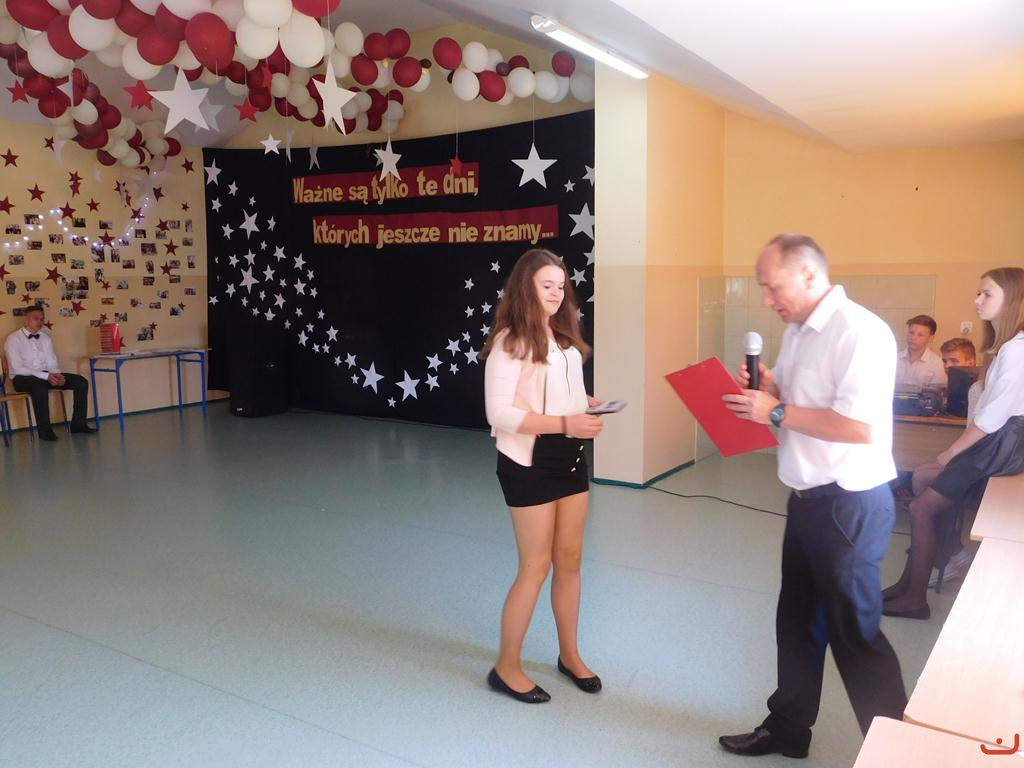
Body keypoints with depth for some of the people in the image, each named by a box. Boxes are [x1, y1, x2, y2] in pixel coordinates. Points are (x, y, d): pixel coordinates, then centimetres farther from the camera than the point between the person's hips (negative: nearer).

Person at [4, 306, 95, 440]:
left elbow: (52, 363, 11)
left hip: (46, 375, 6)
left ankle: (78, 424, -9)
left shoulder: (45, 338, 12)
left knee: (81, 382, -12)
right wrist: (46, 376, -25)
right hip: (23, 378, -6)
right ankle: (45, 430, -29)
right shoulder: (13, 339, -6)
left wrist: (57, 374, -14)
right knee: (40, 387, -41)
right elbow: (18, 369, -16)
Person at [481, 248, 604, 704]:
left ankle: (569, 654, 33)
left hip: (570, 458, 7)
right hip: (529, 463, -7)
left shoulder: (562, 337, 10)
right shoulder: (510, 342, -15)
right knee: (536, 567, 1)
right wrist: (564, 422, -27)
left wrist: (586, 405, -1)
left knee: (569, 560, 15)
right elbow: (499, 414, -22)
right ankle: (506, 668, 19)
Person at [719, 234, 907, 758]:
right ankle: (787, 728, 37)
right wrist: (763, 385, -1)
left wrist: (777, 412, -22)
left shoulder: (859, 331, -20)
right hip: (808, 498, 9)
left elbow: (861, 426, -28)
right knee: (797, 621, 20)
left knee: (853, 633, 4)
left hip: (849, 504, -9)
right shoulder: (797, 331, 9)